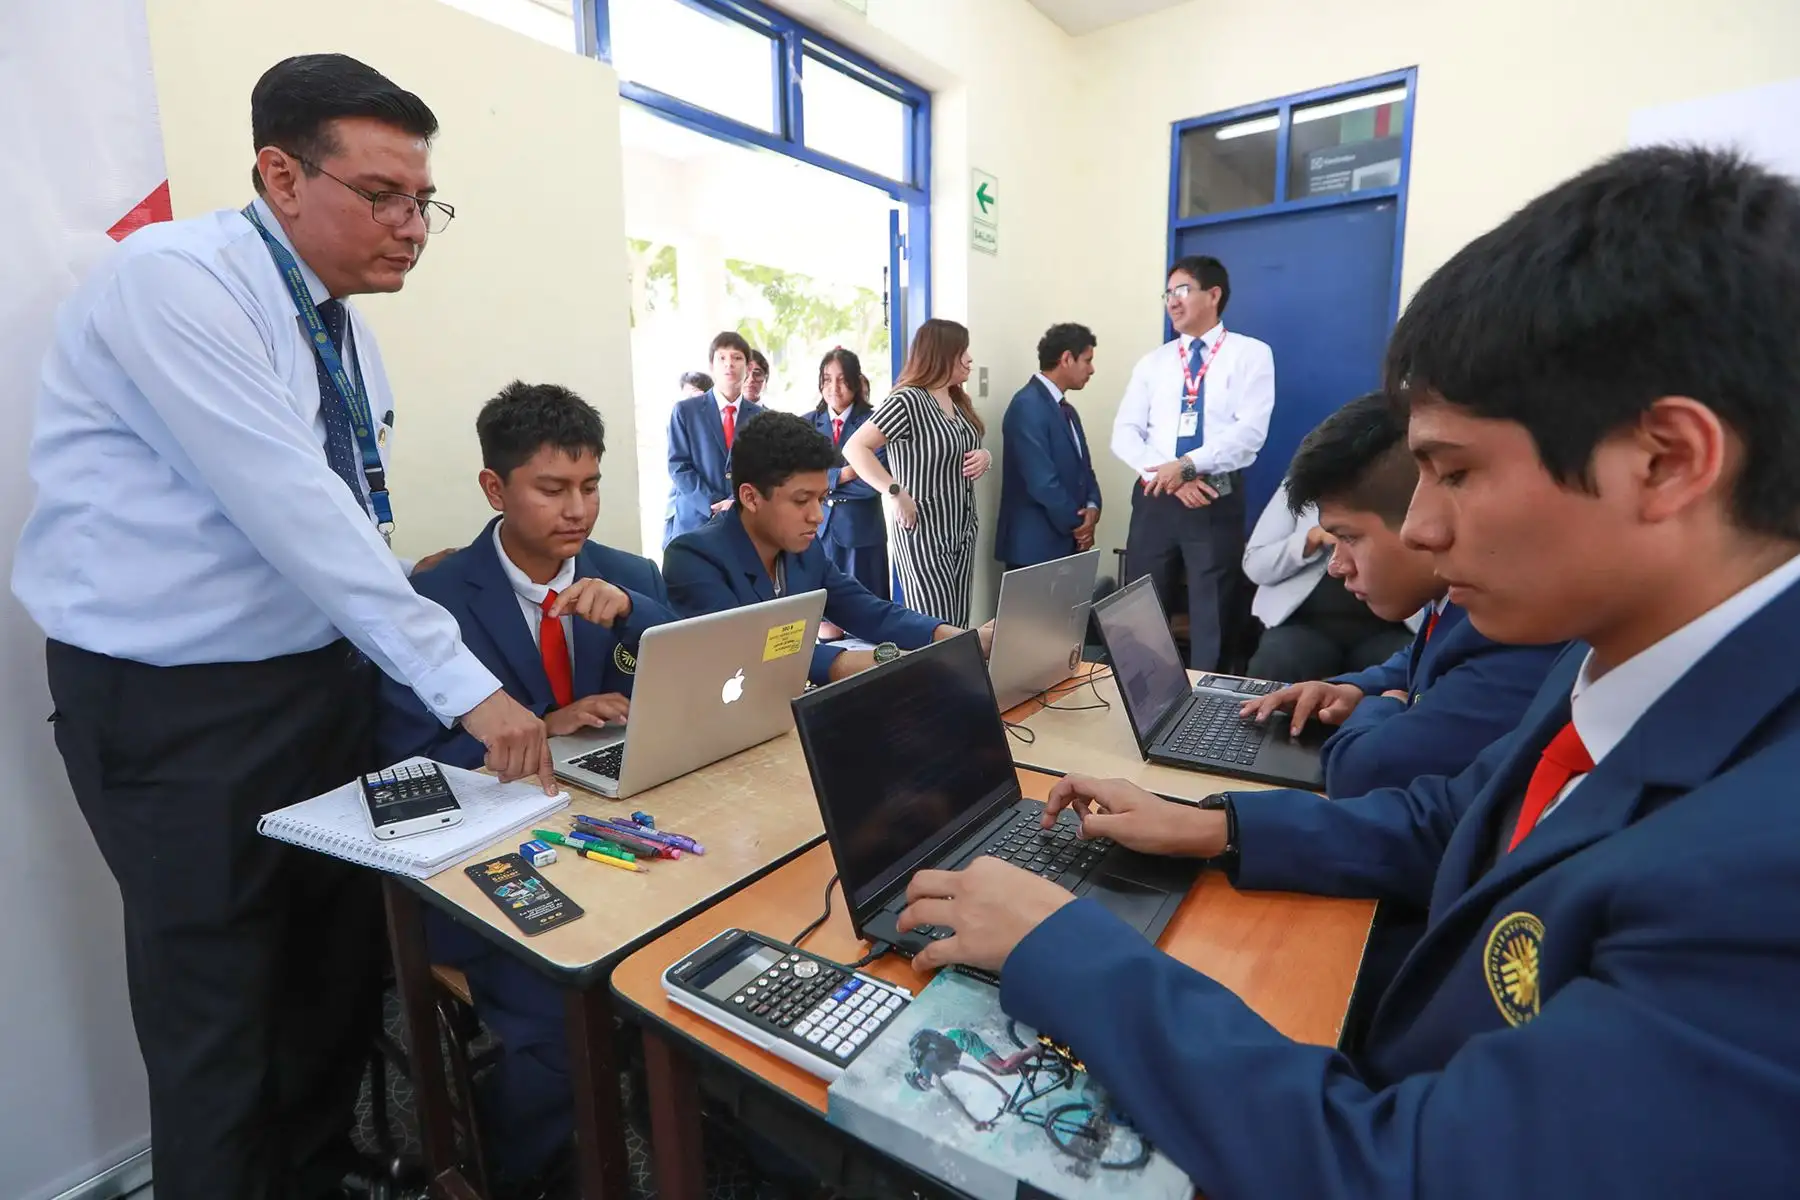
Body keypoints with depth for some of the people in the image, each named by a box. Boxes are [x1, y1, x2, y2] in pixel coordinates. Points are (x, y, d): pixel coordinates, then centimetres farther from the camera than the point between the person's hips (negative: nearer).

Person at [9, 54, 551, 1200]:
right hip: (177, 705, -7)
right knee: (218, 1007, 7)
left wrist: (392, 654, 5)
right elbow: (292, 508, -26)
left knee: (346, 966, 17)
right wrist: (465, 684, -26)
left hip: (325, 680, 7)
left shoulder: (345, 326, 8)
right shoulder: (172, 280, -16)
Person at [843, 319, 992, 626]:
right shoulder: (907, 401, -15)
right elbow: (854, 448, -21)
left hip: (962, 531, 8)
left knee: (958, 626, 11)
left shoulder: (960, 401, 11)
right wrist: (896, 493, -29)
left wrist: (985, 456, 1)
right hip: (923, 532, -8)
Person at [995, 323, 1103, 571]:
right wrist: (1077, 523, -8)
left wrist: (1092, 506, -3)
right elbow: (1042, 481, -21)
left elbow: (1082, 467, 18)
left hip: (1067, 543, 9)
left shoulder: (1067, 410, 16)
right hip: (1034, 546, -9)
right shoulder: (1028, 406, -15)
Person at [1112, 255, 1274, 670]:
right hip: (1154, 498, 3)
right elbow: (1124, 434, 3)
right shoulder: (1153, 362, 13)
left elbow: (1250, 431, -10)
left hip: (1218, 501, -3)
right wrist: (1169, 476, -12)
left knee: (1212, 617, 5)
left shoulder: (1251, 354, 3)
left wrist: (1188, 464, -20)